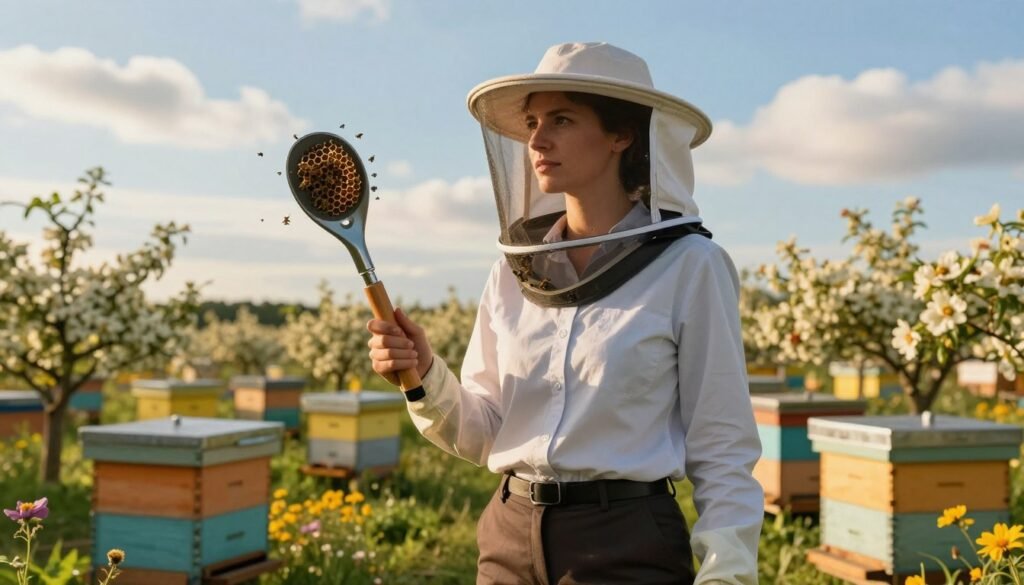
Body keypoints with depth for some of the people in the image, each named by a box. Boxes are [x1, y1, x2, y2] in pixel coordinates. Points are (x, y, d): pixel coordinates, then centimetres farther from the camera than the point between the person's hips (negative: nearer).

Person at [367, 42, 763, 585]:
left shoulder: (688, 264, -9)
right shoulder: (514, 268, 3)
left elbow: (723, 454, -7)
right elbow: (482, 434, 6)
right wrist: (425, 378, -11)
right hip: (510, 539, 4)